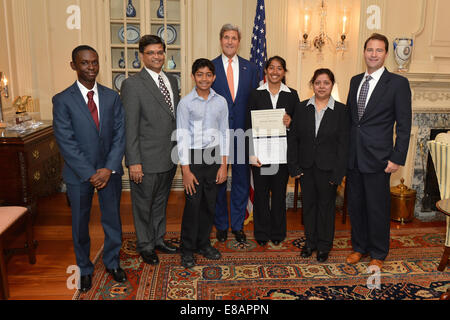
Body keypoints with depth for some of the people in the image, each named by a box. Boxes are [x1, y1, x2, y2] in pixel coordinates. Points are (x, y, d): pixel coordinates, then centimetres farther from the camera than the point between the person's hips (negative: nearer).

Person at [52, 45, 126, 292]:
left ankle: (112, 262, 36)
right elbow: (66, 142, -12)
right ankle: (84, 269, 35)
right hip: (79, 173, -2)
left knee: (113, 219, 13)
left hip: (110, 170, 2)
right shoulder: (62, 100, -7)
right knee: (80, 223, 13)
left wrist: (109, 168, -14)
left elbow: (120, 134, -3)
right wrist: (90, 174, -17)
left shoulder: (112, 97, 1)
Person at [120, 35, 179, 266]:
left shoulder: (172, 81, 10)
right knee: (143, 204, 10)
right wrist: (133, 162, -18)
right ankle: (145, 246, 29)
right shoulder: (132, 84, -12)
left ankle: (159, 239, 39)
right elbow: (129, 127, -15)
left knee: (160, 201, 21)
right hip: (146, 159, -6)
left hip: (169, 157, 7)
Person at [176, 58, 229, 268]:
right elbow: (182, 136, -6)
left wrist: (223, 165, 2)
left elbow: (224, 133, 7)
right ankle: (188, 249, 15)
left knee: (209, 203, 9)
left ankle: (203, 243, 27)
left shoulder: (221, 102, 4)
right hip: (193, 156, -3)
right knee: (193, 204, -2)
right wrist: (186, 170, -10)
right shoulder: (186, 103, -5)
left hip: (213, 156, 3)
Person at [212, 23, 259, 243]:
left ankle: (237, 225, 25)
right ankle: (221, 225, 26)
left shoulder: (250, 68, 8)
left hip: (242, 134, 2)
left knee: (242, 181, 9)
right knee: (218, 182, 9)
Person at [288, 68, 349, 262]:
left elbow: (343, 143, -5)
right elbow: (293, 139, 4)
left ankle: (324, 245, 26)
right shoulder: (302, 108, 3)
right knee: (308, 204, 12)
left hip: (328, 169, -2)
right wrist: (294, 166, -2)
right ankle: (310, 241, 29)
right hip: (306, 167, 3)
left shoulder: (341, 110, -3)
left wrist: (338, 173, -11)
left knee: (326, 206, 9)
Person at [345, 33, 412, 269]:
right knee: (355, 205, 14)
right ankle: (359, 247, 32)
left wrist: (397, 158, -11)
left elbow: (404, 125, -7)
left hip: (377, 157, -5)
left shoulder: (398, 83, -5)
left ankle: (378, 254, 25)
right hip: (353, 156, 5)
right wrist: (344, 150, 9)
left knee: (378, 208, 6)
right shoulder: (355, 81, 11)